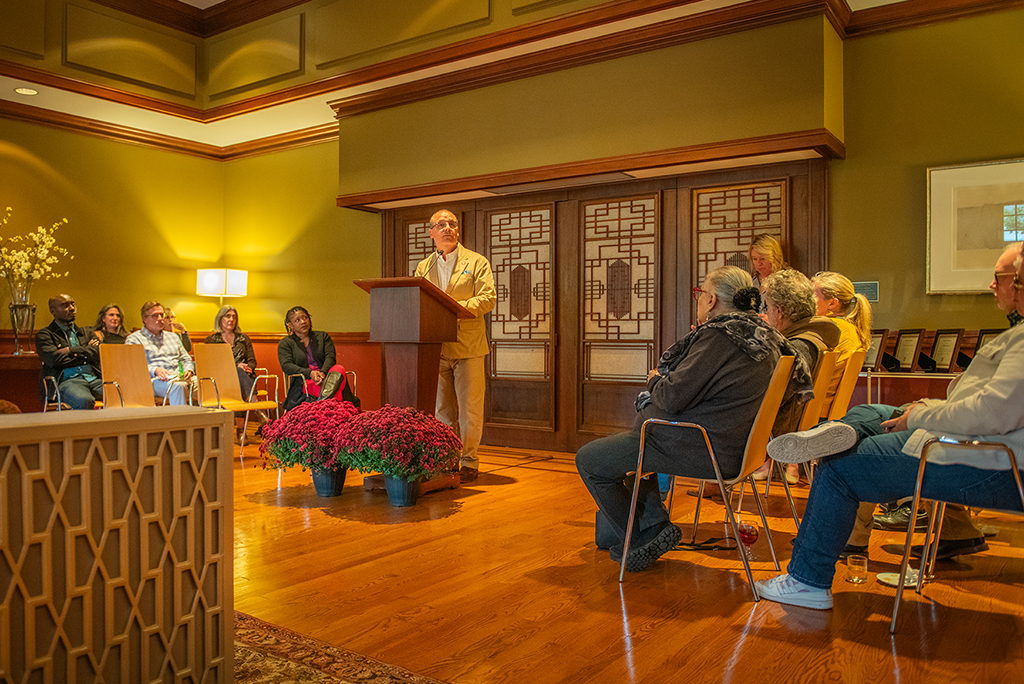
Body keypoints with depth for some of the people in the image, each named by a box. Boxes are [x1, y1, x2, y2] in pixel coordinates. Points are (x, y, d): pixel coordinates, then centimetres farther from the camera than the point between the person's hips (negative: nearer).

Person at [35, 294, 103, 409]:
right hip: (66, 381, -4)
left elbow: (98, 352, 9)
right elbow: (54, 360, -4)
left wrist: (70, 351, -2)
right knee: (84, 401, -41)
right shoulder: (44, 334, 13)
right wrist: (85, 354, 3)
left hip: (93, 379, 4)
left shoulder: (84, 332, 27)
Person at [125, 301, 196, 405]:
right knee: (176, 385, -40)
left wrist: (189, 370, 4)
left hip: (180, 377, 5)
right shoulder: (134, 339, 11)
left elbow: (186, 359, 28)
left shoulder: (173, 337, 30)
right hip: (155, 380, -5)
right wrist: (155, 370, -21)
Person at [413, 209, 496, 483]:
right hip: (436, 347, 3)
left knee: (469, 408, -1)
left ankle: (469, 462, 10)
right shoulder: (423, 267, 16)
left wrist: (458, 307, -20)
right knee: (442, 408, 9)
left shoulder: (476, 262, 4)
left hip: (467, 346, -3)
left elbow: (488, 298, -6)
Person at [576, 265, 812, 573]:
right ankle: (652, 522, 26)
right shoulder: (760, 335, 9)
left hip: (703, 450, -11)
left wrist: (654, 380, -1)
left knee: (589, 460, -5)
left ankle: (643, 540, 4)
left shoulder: (719, 337, -21)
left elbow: (672, 397, -22)